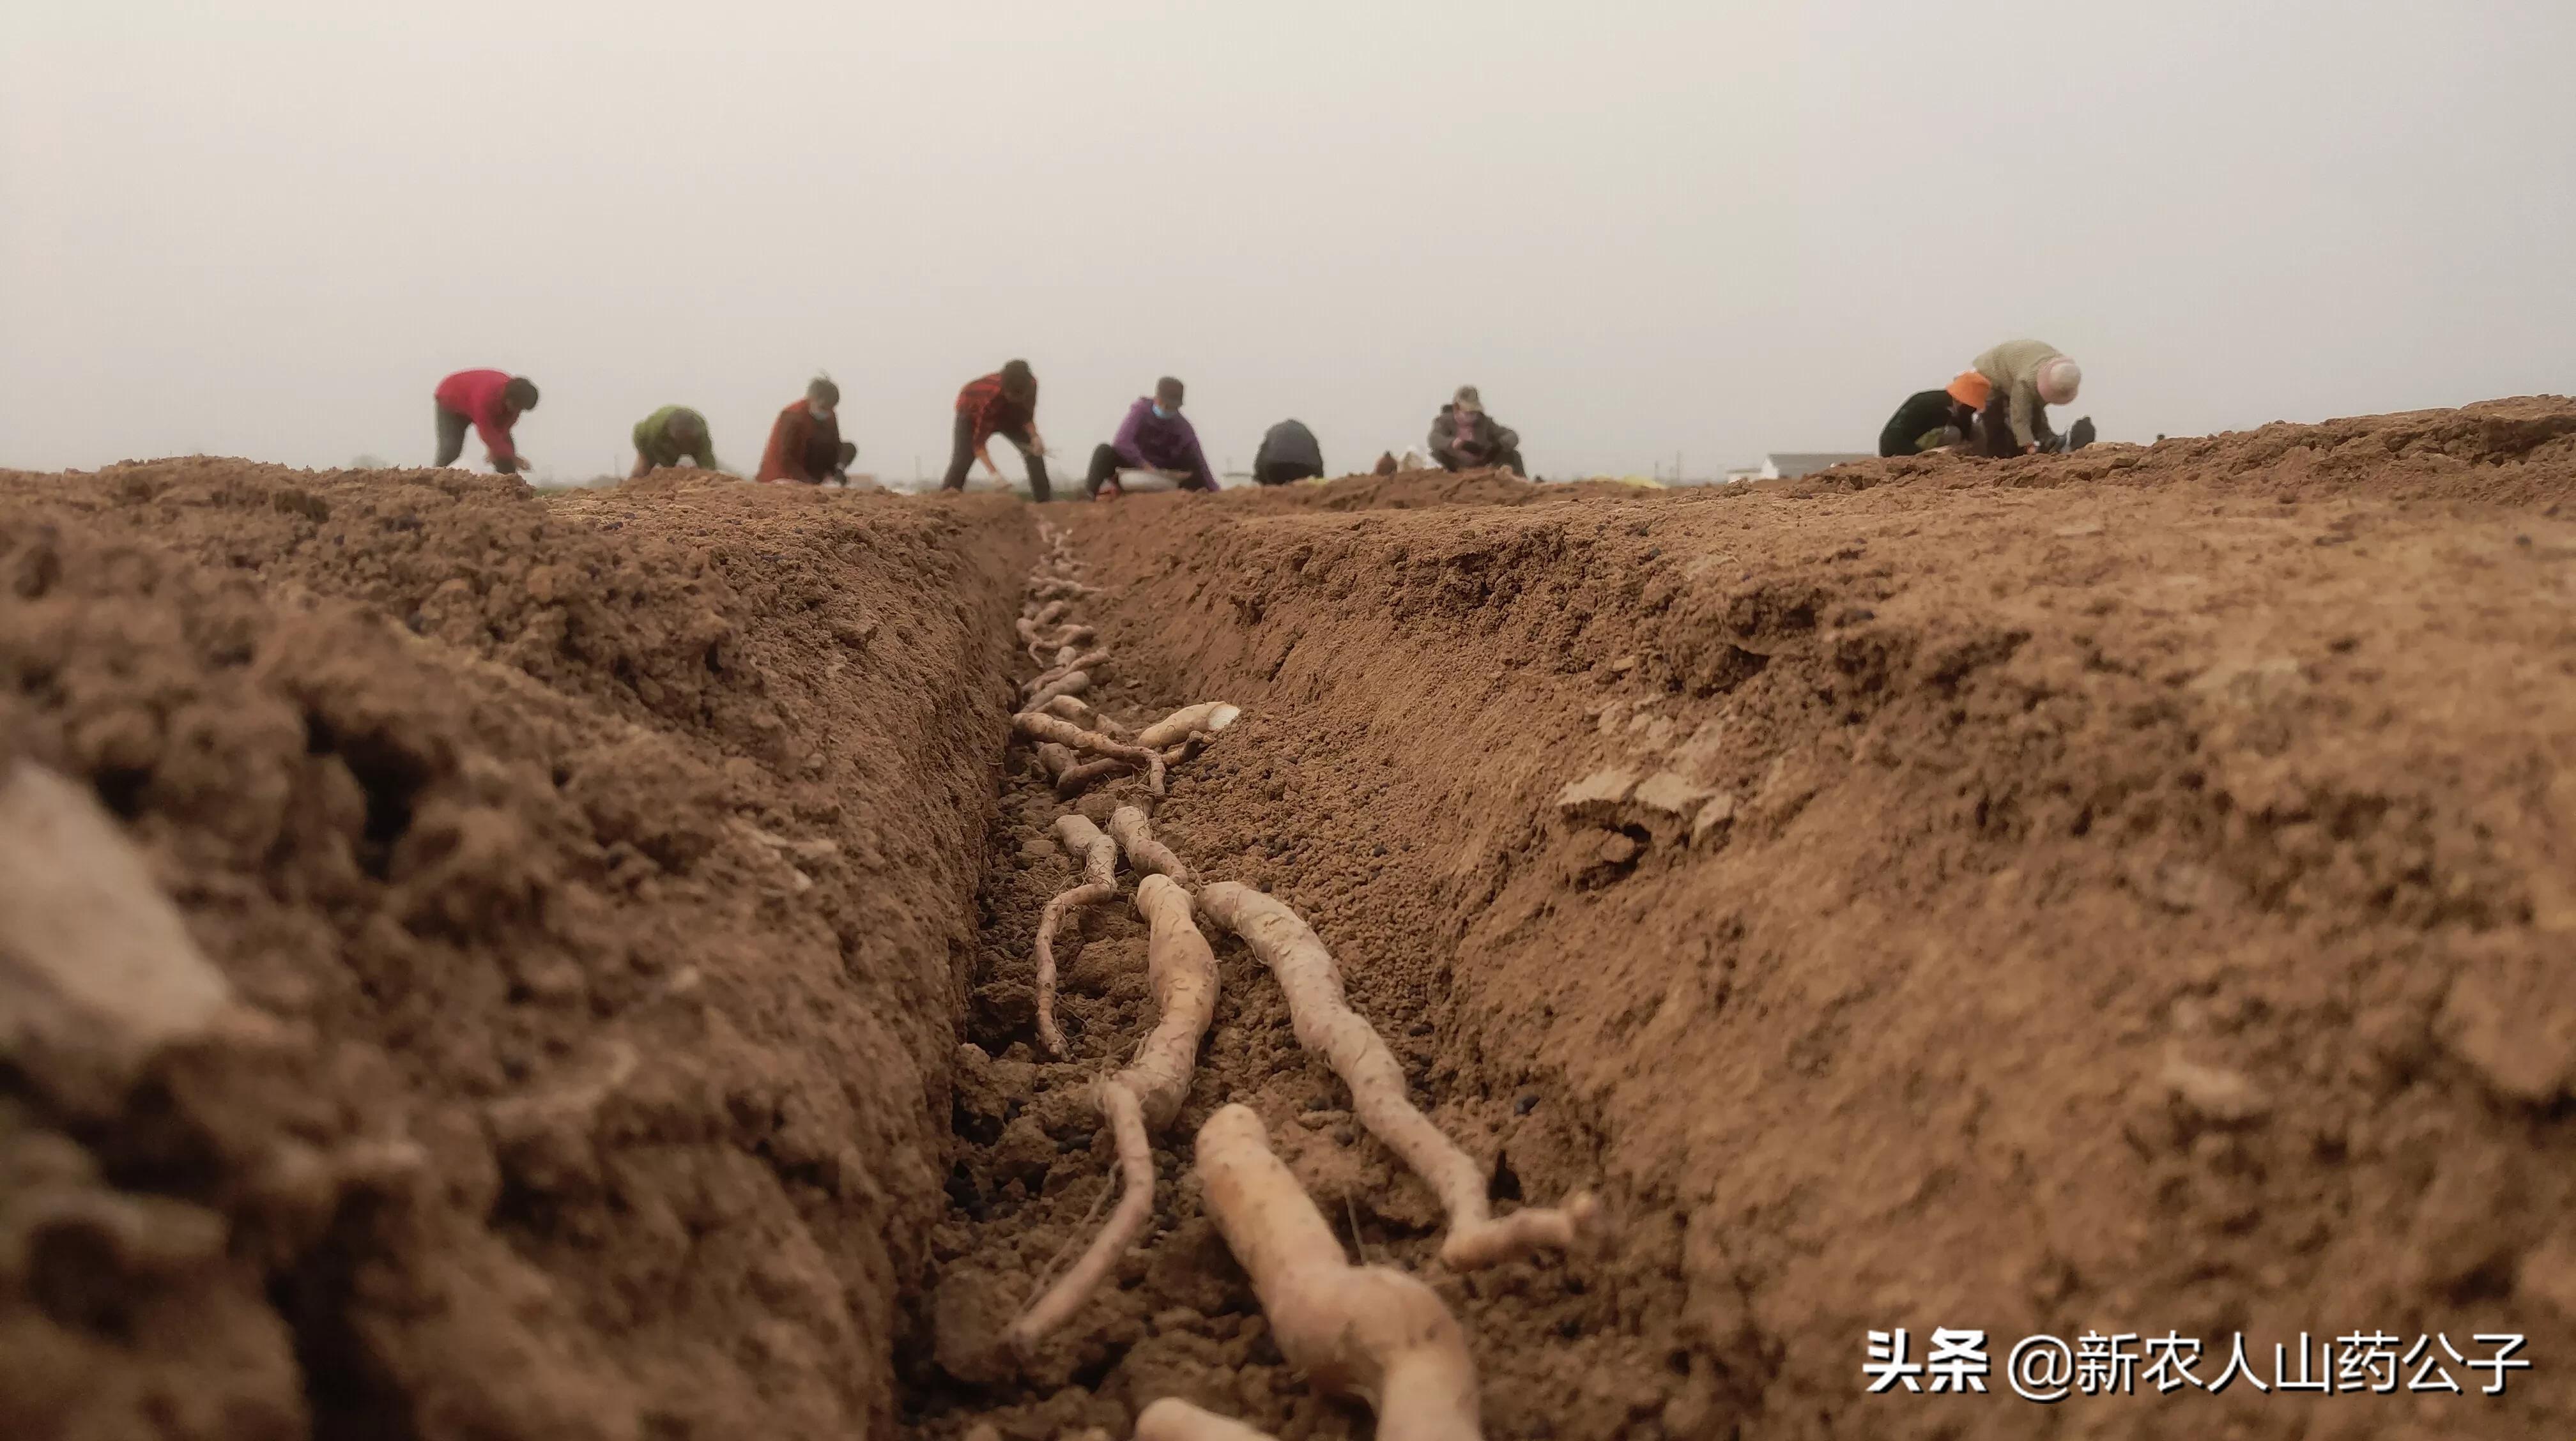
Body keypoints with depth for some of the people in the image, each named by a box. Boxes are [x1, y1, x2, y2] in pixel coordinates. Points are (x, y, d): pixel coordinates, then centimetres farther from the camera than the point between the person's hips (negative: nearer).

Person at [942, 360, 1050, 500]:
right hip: (972, 412, -5)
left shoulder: (1031, 384, -30)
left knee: (1034, 448, -9)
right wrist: (995, 473, -48)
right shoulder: (991, 397, -44)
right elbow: (979, 443, -39)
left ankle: (1044, 500, -2)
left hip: (1006, 412, 5)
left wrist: (1035, 437, -32)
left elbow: (1026, 417, -12)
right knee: (963, 460, -22)